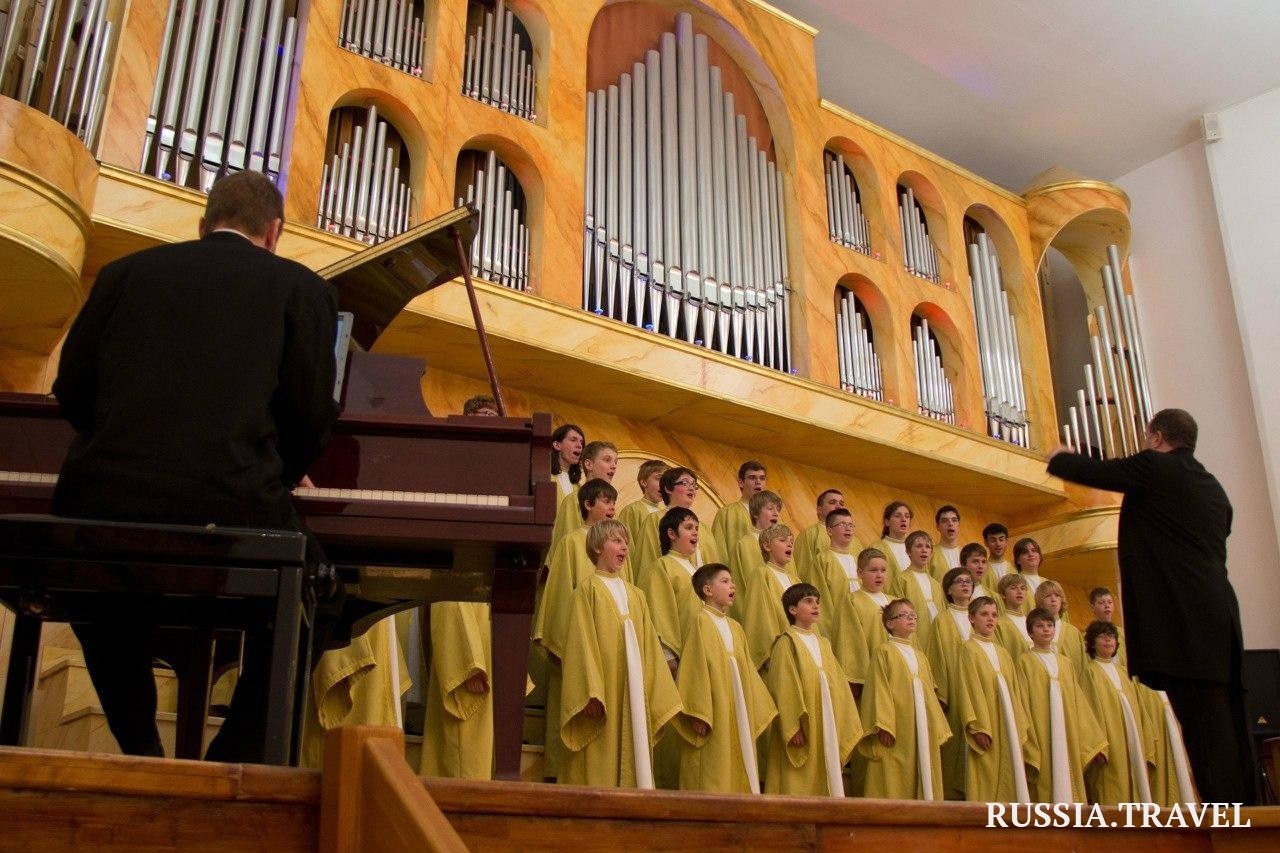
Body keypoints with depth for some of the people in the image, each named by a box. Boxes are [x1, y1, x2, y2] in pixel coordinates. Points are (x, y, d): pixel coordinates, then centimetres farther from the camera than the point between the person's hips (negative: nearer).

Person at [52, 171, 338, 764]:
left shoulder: (125, 271, 17)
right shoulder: (302, 287, 10)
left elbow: (71, 391, 15)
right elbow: (311, 411, 3)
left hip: (102, 501, 3)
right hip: (229, 505, -3)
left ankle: (141, 756, 29)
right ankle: (233, 760, 16)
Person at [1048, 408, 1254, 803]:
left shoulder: (1155, 466, -1)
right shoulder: (1213, 487, 22)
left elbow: (1094, 471, 3)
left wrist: (1058, 457, 24)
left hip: (1181, 618, -8)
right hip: (1219, 613, 8)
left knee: (1204, 723, -11)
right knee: (1227, 723, 10)